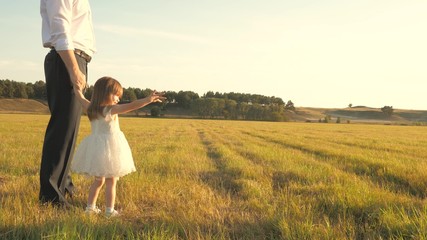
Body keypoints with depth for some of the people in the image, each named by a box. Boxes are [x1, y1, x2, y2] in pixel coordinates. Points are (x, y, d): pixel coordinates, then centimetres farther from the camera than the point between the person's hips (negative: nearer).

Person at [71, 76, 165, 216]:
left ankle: (90, 207, 25)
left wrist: (77, 88, 39)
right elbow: (131, 106, -29)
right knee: (111, 182, 4)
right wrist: (148, 100, -35)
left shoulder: (91, 108, 3)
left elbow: (81, 98, 21)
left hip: (95, 149, 7)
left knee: (98, 180, 21)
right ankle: (109, 210, 8)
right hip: (110, 148, -7)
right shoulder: (111, 110, -17)